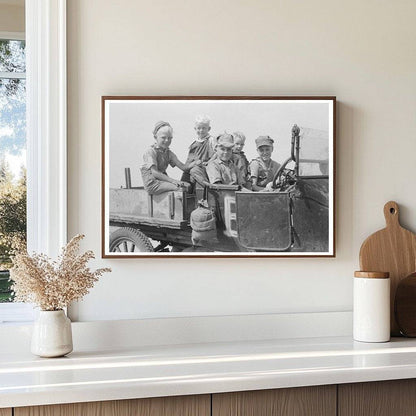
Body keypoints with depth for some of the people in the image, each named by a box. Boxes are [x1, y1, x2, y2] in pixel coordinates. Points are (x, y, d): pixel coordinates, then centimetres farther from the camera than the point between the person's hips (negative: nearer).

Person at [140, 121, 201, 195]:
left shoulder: (168, 153, 10)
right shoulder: (151, 152, -12)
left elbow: (183, 167, 2)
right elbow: (154, 173, -22)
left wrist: (195, 162, -18)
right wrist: (172, 180, -29)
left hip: (163, 180, 8)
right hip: (153, 183, -8)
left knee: (187, 186, -9)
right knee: (180, 188, -24)